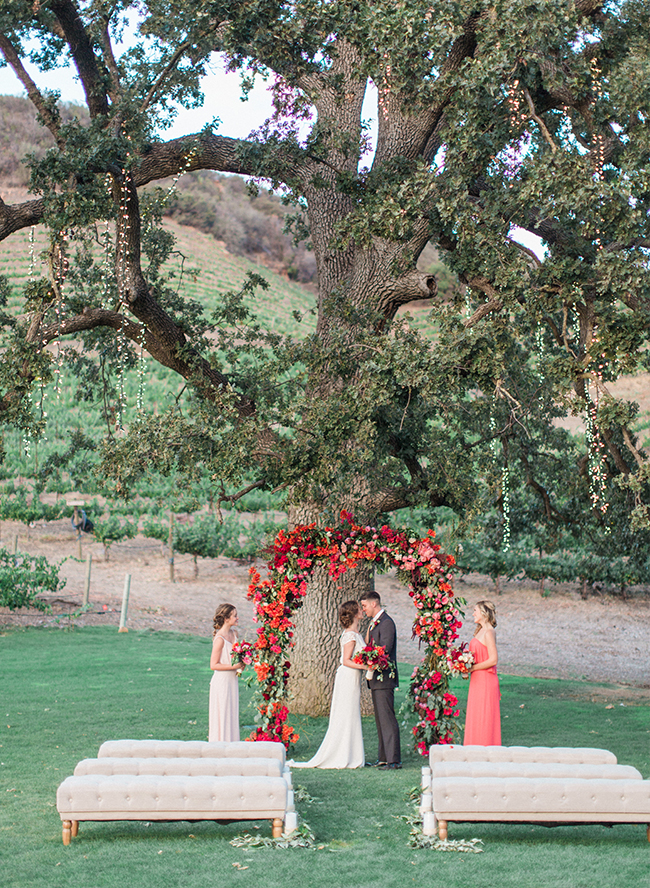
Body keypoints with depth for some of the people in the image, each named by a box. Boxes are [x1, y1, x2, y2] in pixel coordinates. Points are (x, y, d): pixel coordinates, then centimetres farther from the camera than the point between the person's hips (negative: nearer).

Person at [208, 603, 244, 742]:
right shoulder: (220, 639, -19)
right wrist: (232, 666, -22)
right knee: (222, 714, -1)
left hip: (232, 680, 8)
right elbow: (214, 665, -17)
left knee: (232, 713, 14)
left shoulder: (234, 634, 6)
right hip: (221, 681, -8)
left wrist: (240, 664, 2)